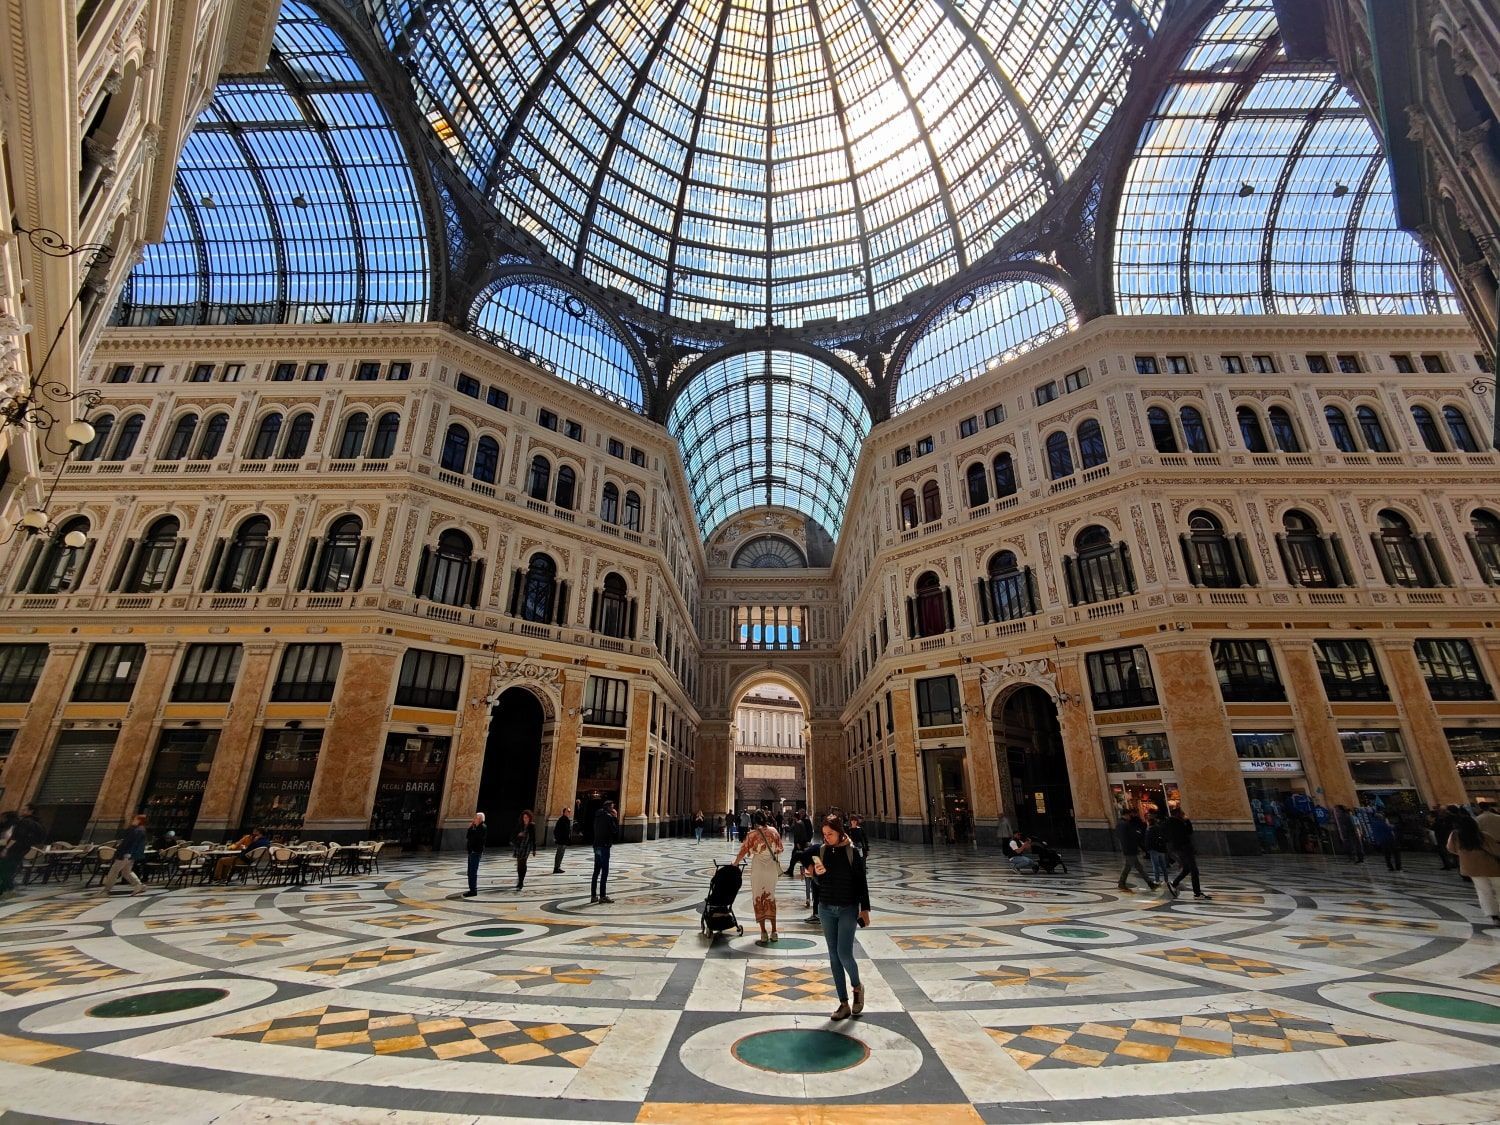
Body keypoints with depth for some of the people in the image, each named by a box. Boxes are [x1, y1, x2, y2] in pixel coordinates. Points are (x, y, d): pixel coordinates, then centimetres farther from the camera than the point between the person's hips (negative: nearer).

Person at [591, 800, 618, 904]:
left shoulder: (598, 816, 13)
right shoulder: (608, 817, -13)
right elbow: (615, 831, -13)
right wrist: (616, 818, -4)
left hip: (597, 845, 9)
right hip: (604, 846, -9)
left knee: (596, 871, 12)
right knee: (605, 871, -4)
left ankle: (593, 896, 15)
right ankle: (603, 896, -3)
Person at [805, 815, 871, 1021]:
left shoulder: (852, 851, -10)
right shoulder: (821, 851, 0)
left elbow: (861, 882, -4)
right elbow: (820, 883, 7)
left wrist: (865, 909, -4)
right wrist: (814, 874, -15)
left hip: (848, 909, -4)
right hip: (826, 909, 4)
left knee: (844, 954, -8)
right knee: (834, 956, 8)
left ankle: (857, 987, 22)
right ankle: (844, 1003, 19)